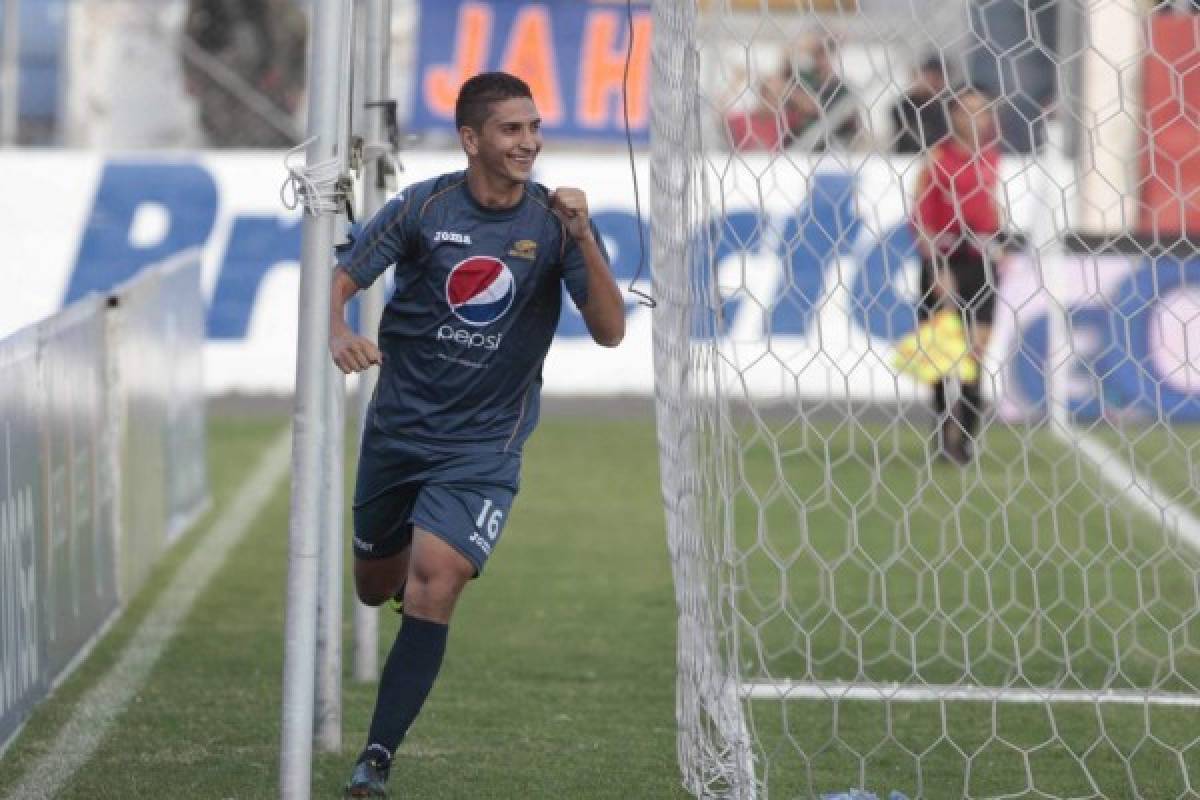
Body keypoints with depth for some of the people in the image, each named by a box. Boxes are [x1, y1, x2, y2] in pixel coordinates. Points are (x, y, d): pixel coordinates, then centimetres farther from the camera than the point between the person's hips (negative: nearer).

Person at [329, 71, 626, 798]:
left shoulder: (554, 221, -8)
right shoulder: (424, 208, -8)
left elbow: (610, 331, -14)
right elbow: (342, 280, -5)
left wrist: (582, 239, -29)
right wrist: (338, 335, -28)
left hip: (482, 445, -2)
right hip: (398, 429, 2)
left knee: (434, 585, -21)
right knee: (376, 588, 18)